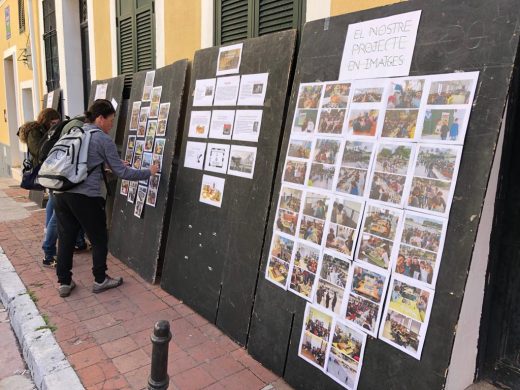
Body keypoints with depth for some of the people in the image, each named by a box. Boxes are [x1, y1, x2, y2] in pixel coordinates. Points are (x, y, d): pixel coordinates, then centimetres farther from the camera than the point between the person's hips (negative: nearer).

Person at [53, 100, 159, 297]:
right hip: (85, 196, -7)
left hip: (61, 192, 7)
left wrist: (114, 163, 28)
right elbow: (122, 173, -5)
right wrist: (148, 172, 4)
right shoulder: (104, 140, -7)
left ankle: (64, 282, 23)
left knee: (66, 238, 14)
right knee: (99, 239, 10)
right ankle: (100, 280, 23)